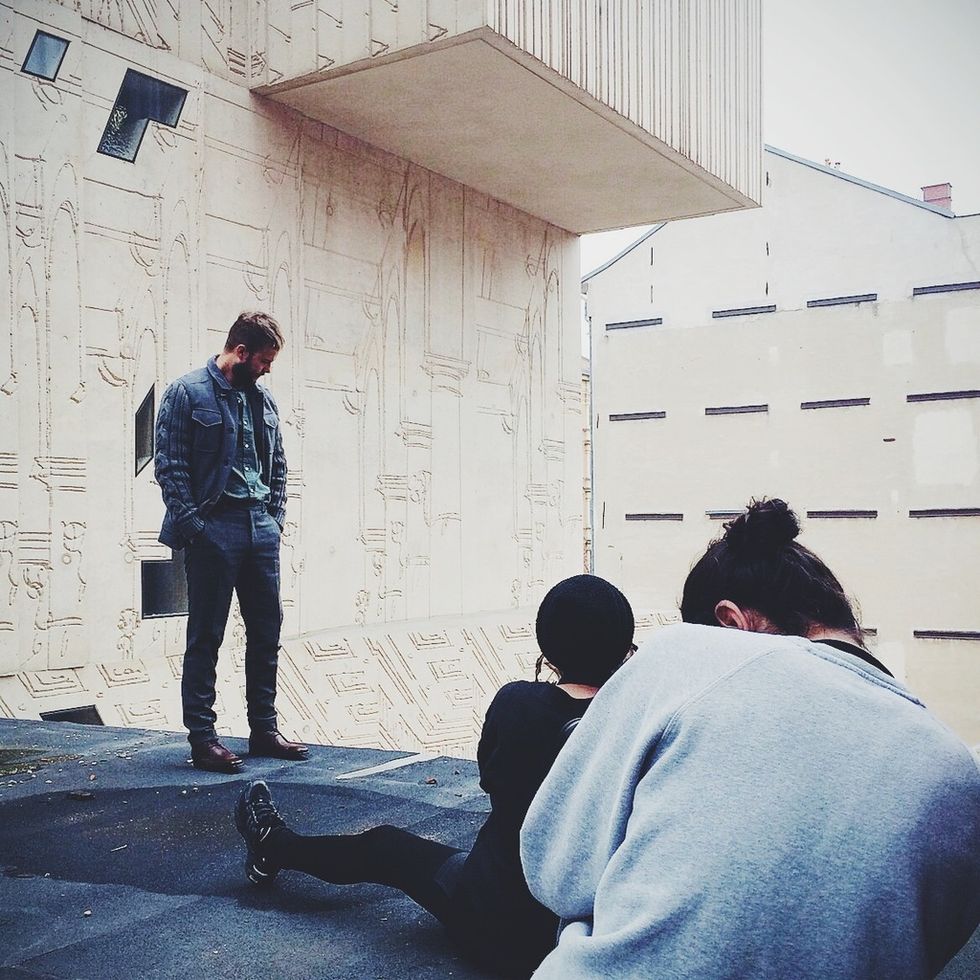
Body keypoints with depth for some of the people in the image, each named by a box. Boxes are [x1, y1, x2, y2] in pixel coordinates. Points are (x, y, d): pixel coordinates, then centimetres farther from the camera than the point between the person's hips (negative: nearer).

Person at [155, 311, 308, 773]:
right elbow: (169, 465, -9)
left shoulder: (262, 398, 14)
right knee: (206, 637, 1)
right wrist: (193, 526, -14)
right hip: (214, 530, -6)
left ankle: (264, 729, 22)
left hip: (261, 529, 7)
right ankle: (202, 739, 10)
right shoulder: (187, 393, -5)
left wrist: (276, 515, 9)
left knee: (267, 631, 10)